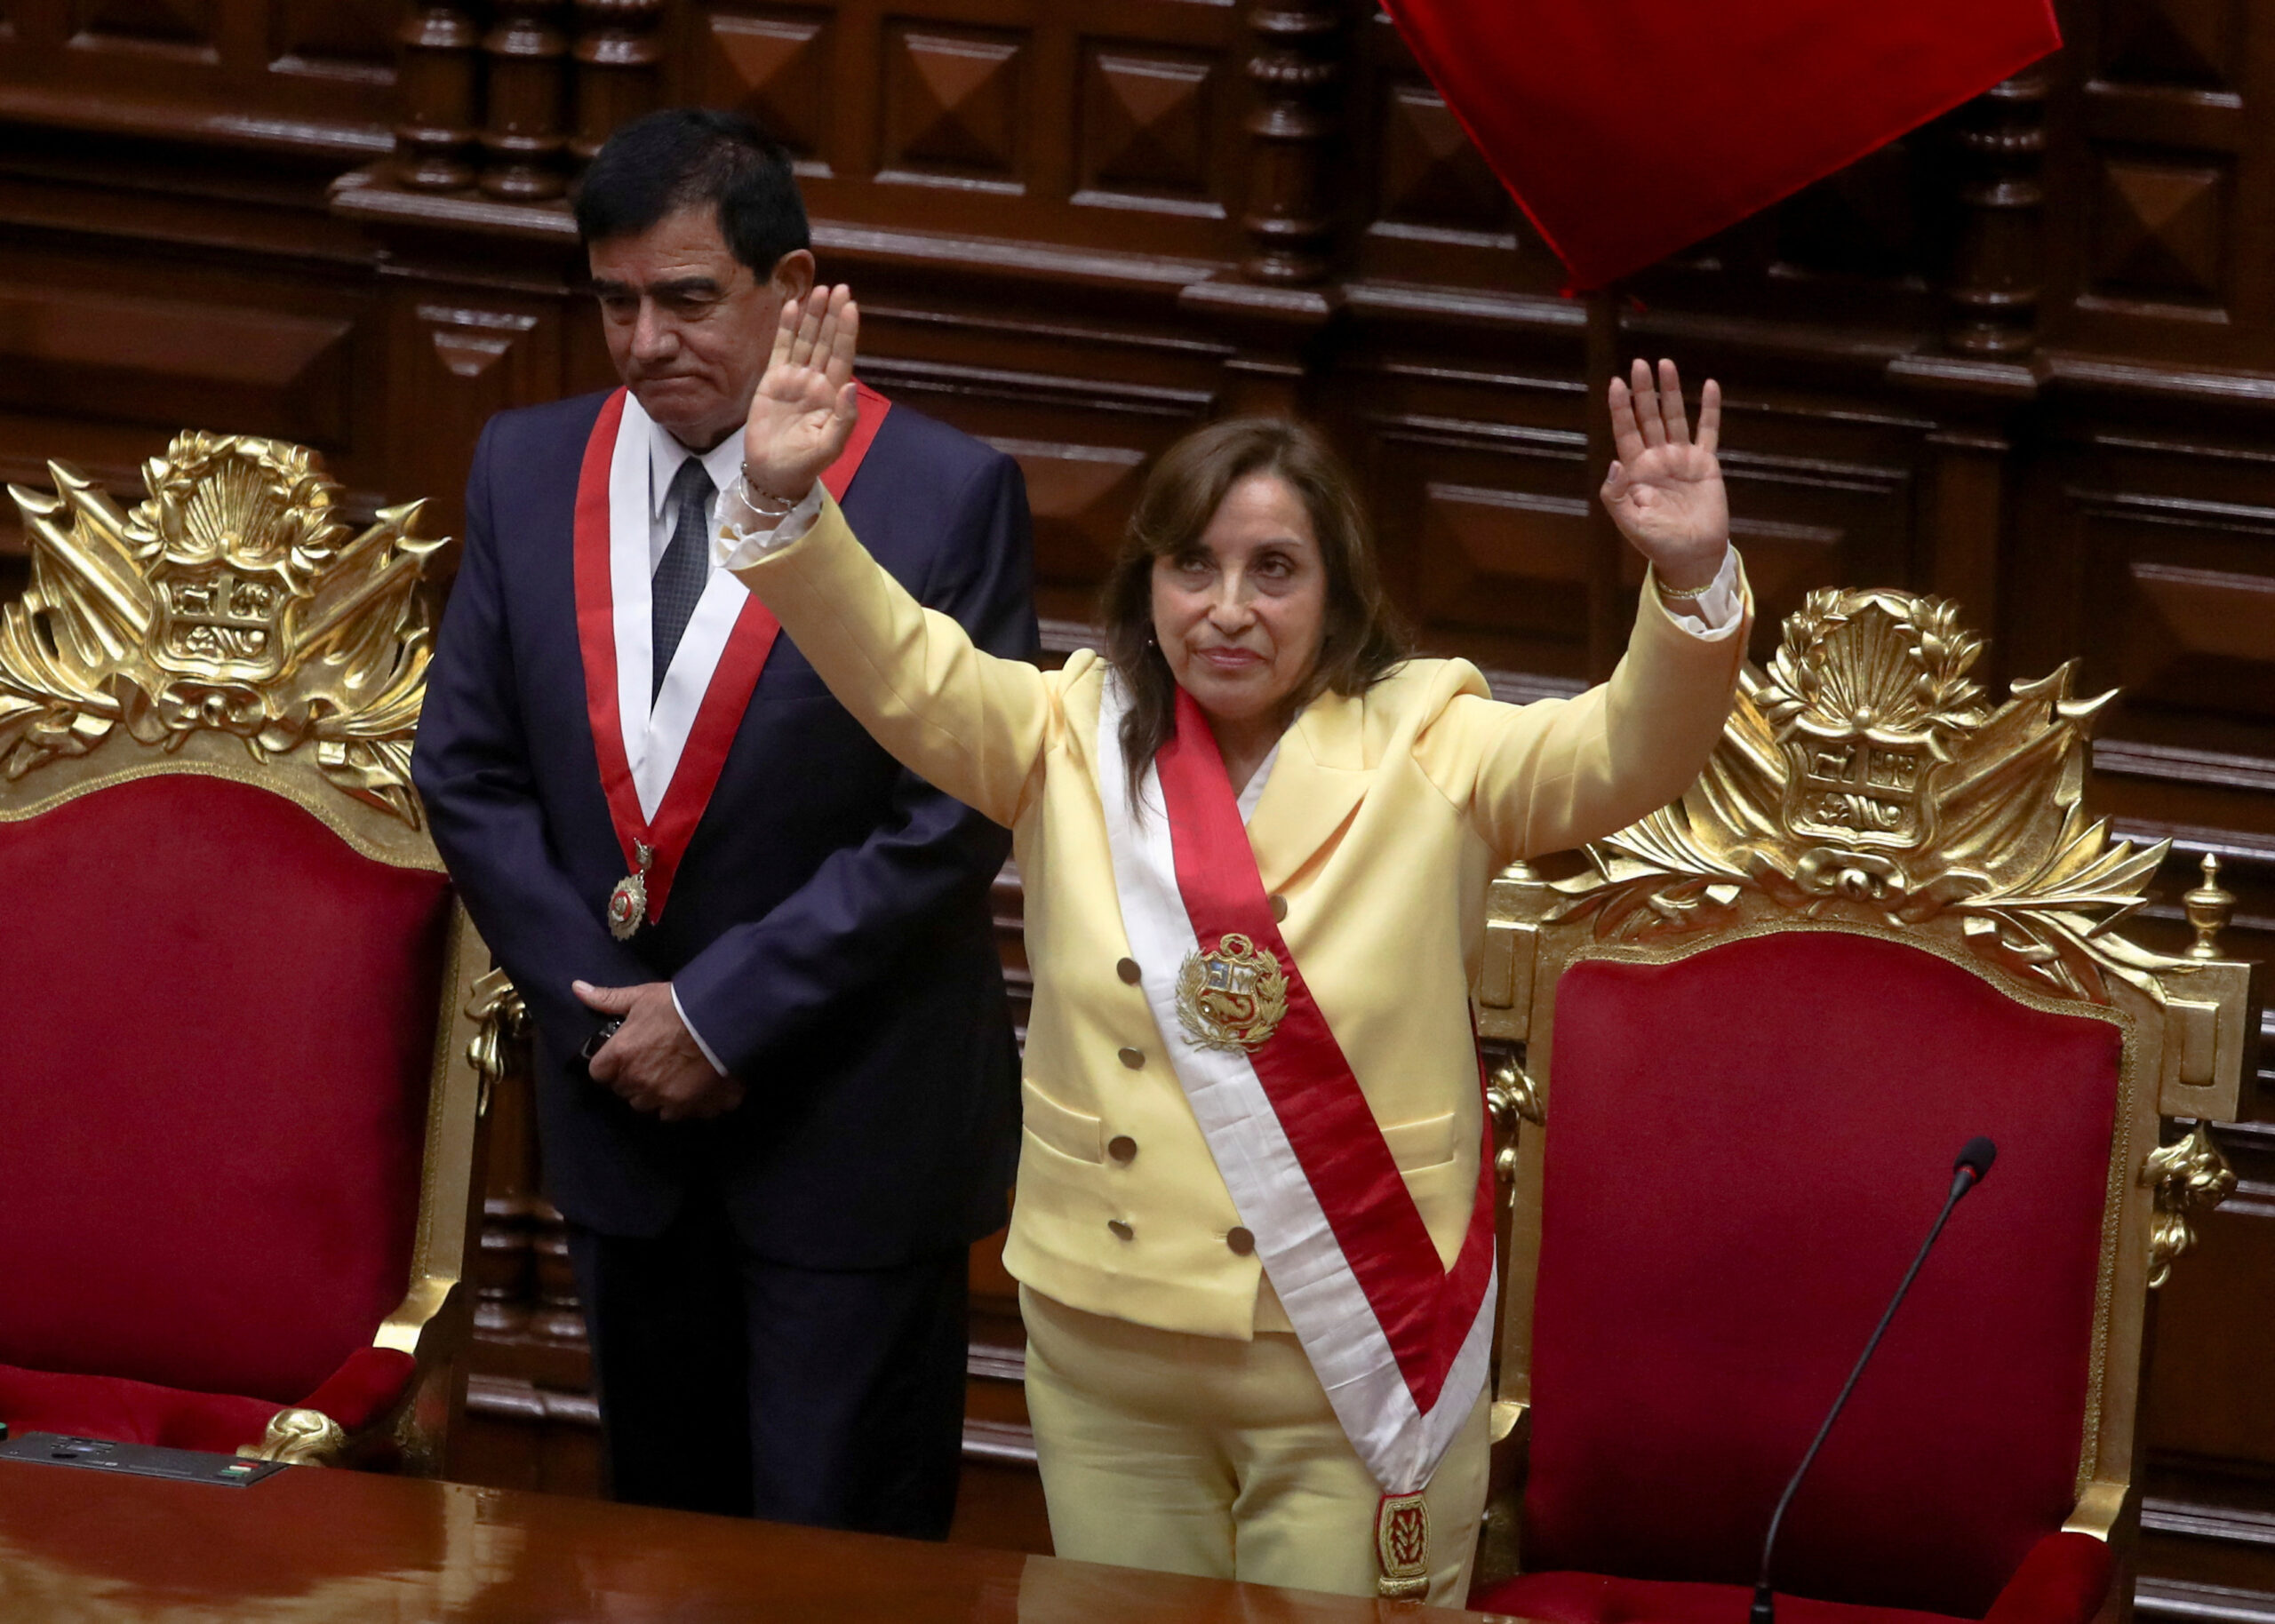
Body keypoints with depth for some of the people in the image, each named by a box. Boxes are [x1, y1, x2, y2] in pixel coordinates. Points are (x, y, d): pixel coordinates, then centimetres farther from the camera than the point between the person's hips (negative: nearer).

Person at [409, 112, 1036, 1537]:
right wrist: (603, 1010, -6)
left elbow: (954, 816, -14)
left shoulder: (946, 496, -12)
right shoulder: (528, 472, 2)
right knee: (664, 1525, 15)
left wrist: (721, 1013, -15)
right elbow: (468, 770, 5)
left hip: (849, 1124, -4)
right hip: (622, 1105, 4)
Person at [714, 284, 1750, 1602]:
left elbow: (1627, 754, -16)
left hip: (1361, 1353, -3)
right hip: (1105, 1345, 3)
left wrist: (1693, 582, -35)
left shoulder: (1428, 748, -4)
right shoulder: (1075, 738, 3)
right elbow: (896, 667, -8)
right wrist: (786, 501, -26)